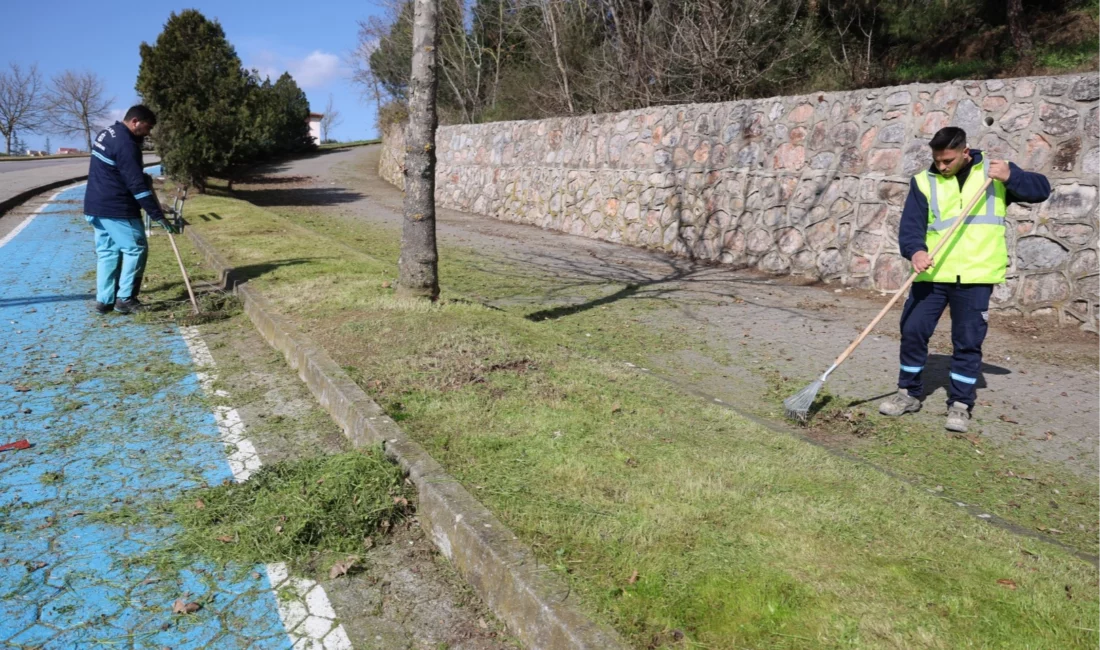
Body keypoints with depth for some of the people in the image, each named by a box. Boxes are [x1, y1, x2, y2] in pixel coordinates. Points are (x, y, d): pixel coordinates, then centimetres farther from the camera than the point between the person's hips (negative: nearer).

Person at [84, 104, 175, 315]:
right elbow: (137, 185, -23)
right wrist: (158, 215, -22)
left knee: (106, 252, 12)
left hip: (96, 206, 10)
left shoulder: (106, 133, 14)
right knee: (136, 248, -1)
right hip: (115, 209, -10)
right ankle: (124, 299, -1)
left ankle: (104, 300, 15)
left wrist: (143, 177, 9)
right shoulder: (125, 145, -19)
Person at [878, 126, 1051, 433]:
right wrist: (915, 251, -25)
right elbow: (910, 225, -5)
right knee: (912, 330, 2)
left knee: (968, 341, 3)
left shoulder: (994, 171, 6)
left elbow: (1041, 189, 7)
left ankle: (960, 404, 16)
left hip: (975, 276, -1)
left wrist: (1010, 177, -12)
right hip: (932, 274, 1)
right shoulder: (924, 181, 3)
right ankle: (909, 393, 20)